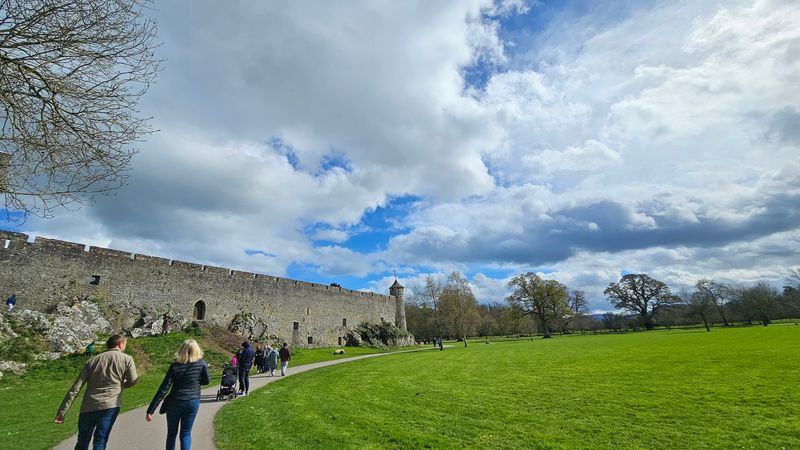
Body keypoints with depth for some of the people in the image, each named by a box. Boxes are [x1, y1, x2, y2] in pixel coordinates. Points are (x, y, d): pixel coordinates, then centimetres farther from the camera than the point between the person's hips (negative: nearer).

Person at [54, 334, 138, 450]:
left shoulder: (93, 360, 11)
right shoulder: (127, 359, 1)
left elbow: (75, 388, 6)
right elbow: (132, 381, 9)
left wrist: (61, 412, 8)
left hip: (88, 407, 4)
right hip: (110, 406, -4)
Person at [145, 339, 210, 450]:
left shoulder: (174, 366, -10)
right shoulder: (201, 364, -9)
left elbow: (163, 389, -12)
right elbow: (206, 381, 2)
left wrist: (150, 410, -7)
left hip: (175, 402, 0)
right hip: (193, 402, 0)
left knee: (171, 433, 20)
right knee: (186, 433, 14)